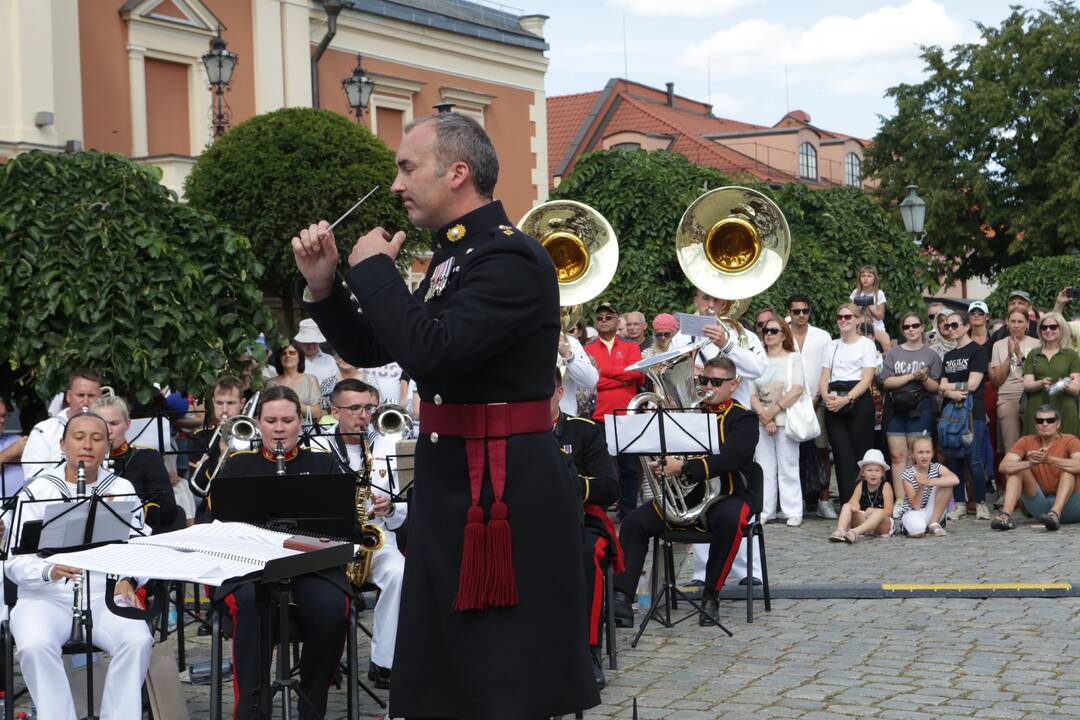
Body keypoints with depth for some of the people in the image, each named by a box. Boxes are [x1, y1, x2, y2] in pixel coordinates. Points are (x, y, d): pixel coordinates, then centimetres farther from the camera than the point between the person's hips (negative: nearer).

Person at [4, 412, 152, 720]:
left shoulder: (122, 490, 9)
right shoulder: (37, 492, 2)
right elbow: (16, 561, -3)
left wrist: (128, 580, -17)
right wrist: (49, 571, -26)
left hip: (106, 594, 1)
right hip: (47, 597, -1)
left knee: (138, 641, -29)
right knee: (35, 646, -33)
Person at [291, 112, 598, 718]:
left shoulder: (513, 259, -17)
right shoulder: (450, 257, 12)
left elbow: (430, 352, -29)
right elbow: (371, 350, 19)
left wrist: (374, 269, -15)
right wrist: (324, 284, 3)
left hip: (508, 491, -9)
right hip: (448, 482, 10)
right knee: (447, 662, 17)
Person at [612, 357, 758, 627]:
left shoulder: (743, 419, -1)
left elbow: (729, 459, -19)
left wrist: (683, 467, -30)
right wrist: (662, 463, -10)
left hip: (726, 495, -4)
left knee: (729, 519, -39)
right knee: (634, 521, -17)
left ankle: (710, 596, -22)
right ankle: (621, 599, -22)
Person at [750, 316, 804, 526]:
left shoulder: (793, 358, 6)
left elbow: (797, 389, -7)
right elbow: (752, 394, 6)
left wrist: (773, 411, -12)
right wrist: (764, 416, -10)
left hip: (785, 419, -3)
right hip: (762, 421, 3)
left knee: (788, 467, -3)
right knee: (764, 467, 2)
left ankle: (793, 512, 0)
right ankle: (765, 511, 7)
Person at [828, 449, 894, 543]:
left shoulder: (885, 486, -6)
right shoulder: (861, 485, 5)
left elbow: (888, 511, -13)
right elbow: (853, 500, -8)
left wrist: (874, 511, -31)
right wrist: (854, 503, -33)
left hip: (882, 525, -4)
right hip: (863, 521, 4)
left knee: (879, 512, -36)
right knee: (847, 506, -17)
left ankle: (855, 532, -54)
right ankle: (840, 531, -41)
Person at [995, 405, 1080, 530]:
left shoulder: (1069, 440, -7)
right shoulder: (1026, 442, 2)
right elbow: (1004, 466, -15)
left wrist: (1049, 459, -42)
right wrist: (1030, 463, -34)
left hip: (1067, 505, -3)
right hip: (1039, 508, 3)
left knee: (1069, 469, -24)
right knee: (1016, 469, -12)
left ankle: (1055, 514, -44)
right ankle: (1006, 515, -31)